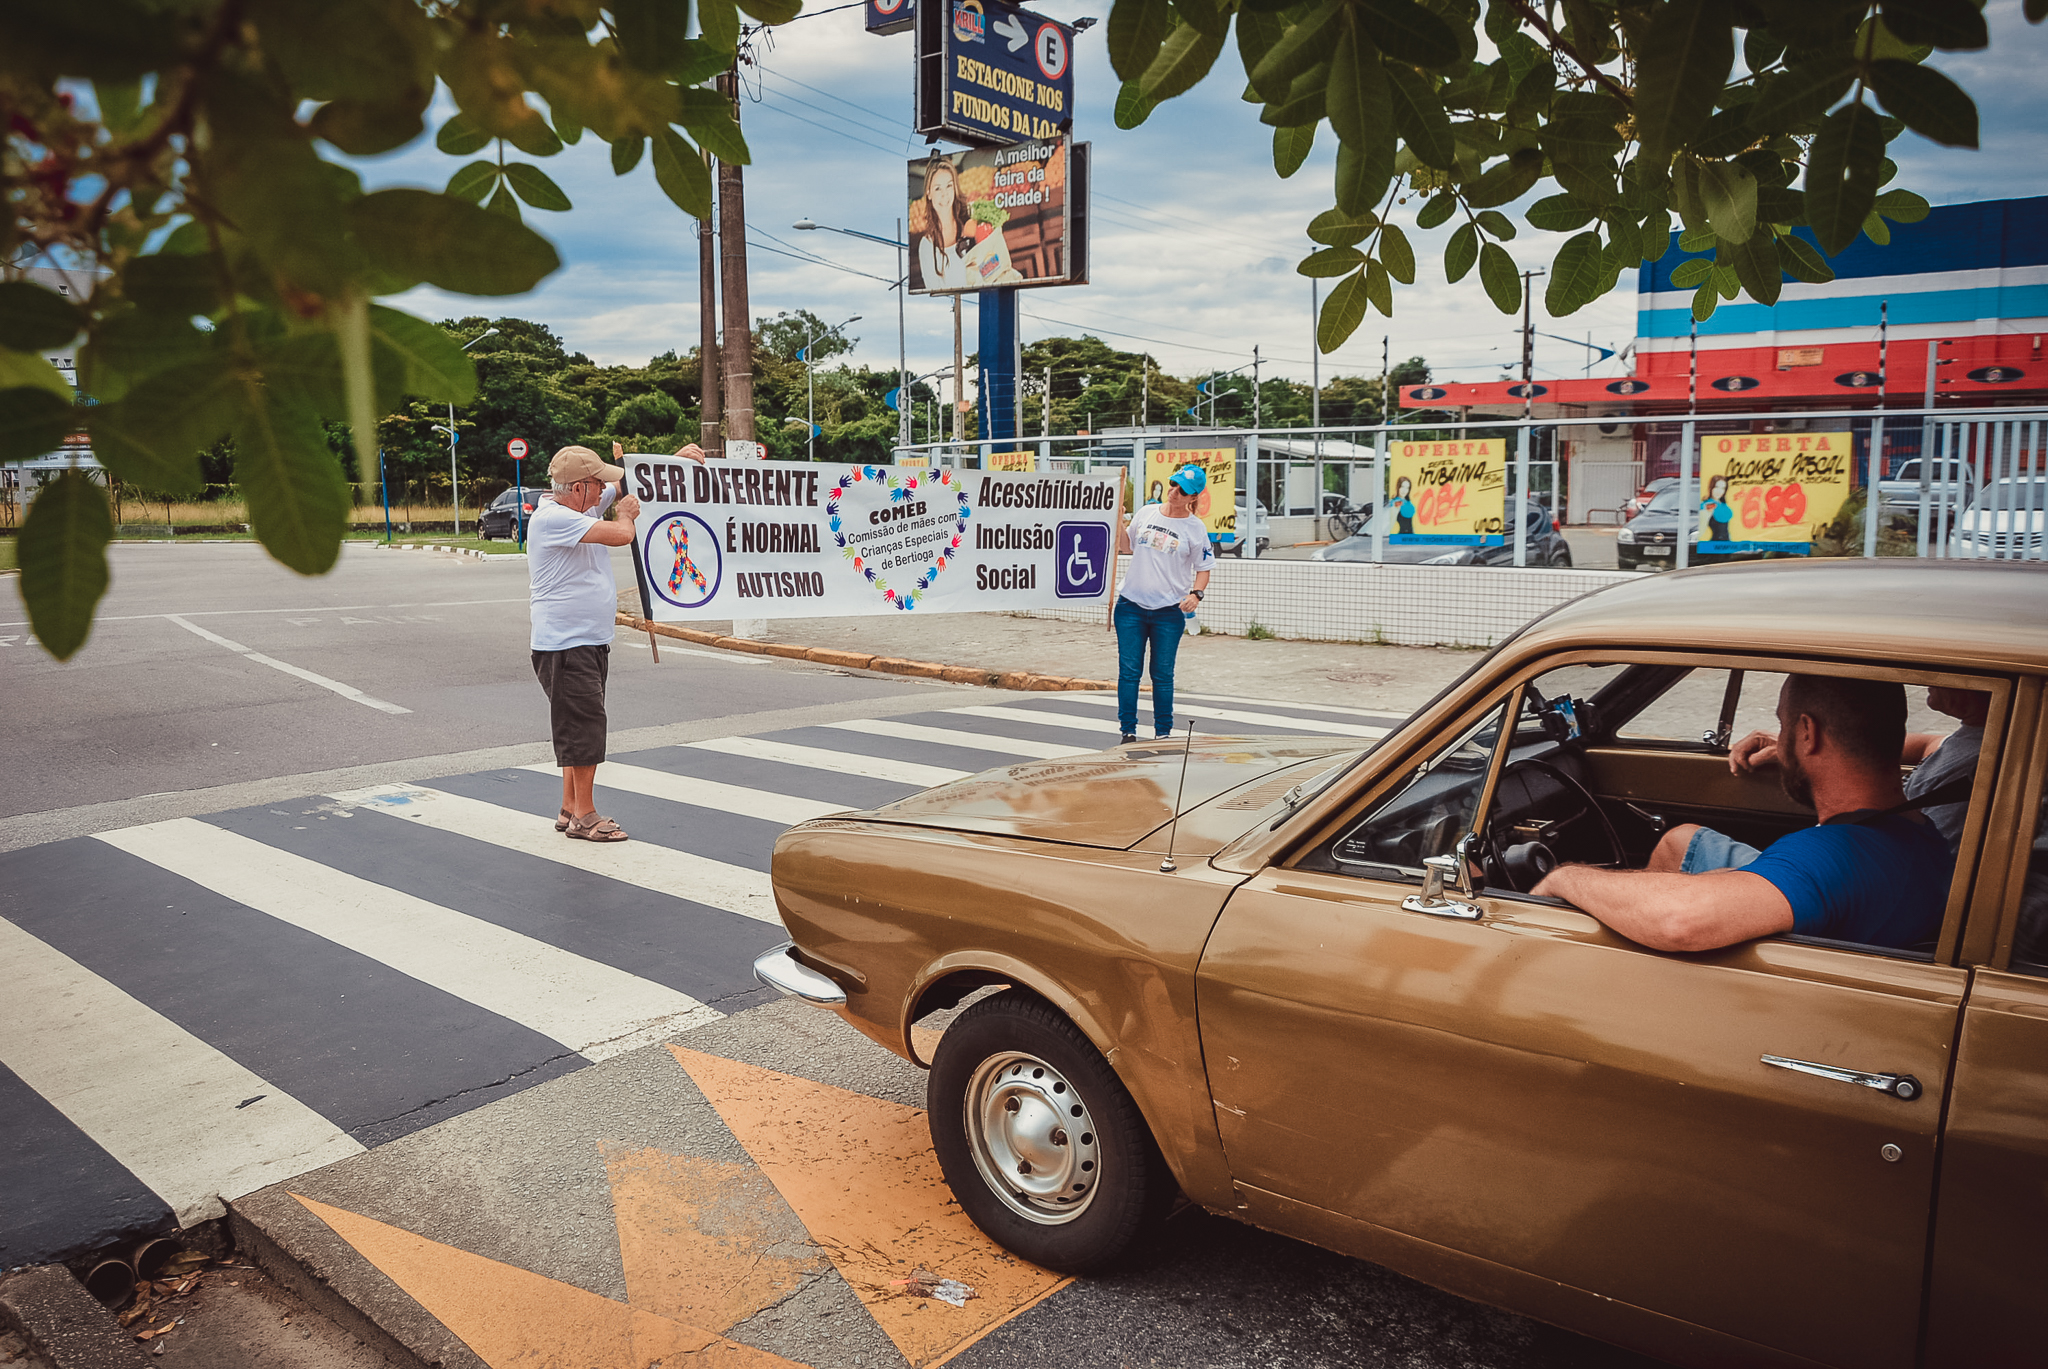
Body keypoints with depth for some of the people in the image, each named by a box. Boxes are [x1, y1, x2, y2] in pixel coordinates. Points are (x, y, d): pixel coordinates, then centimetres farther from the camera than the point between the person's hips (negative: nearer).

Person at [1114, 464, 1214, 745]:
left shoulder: (1195, 528, -2)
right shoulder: (1146, 513, 7)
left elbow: (1203, 568, 3)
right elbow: (1126, 546, 20)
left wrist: (1196, 594, -14)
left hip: (1170, 611, -2)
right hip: (1131, 606, 2)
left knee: (1163, 675, 4)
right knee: (1128, 670, 1)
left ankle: (1163, 732, 16)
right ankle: (1128, 730, 9)